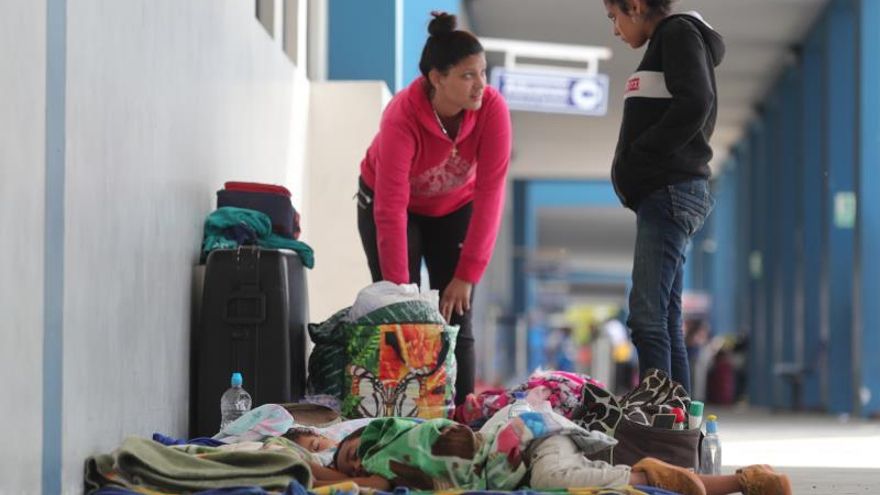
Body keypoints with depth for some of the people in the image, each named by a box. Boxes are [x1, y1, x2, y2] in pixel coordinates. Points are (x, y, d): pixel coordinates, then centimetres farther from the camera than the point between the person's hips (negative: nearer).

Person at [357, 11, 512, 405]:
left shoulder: (492, 109, -28)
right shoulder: (402, 117, -35)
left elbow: (490, 194, -26)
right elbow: (391, 211, -34)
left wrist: (467, 274, -28)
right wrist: (397, 288, -35)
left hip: (456, 207, 2)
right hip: (388, 202, -2)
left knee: (456, 318, -6)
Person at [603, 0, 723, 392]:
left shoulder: (679, 32, -3)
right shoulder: (666, 42, 24)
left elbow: (695, 105, -17)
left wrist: (637, 157, -12)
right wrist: (632, 172, 8)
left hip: (670, 193, -10)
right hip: (664, 197, 10)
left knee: (647, 317, -16)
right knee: (665, 323, 7)